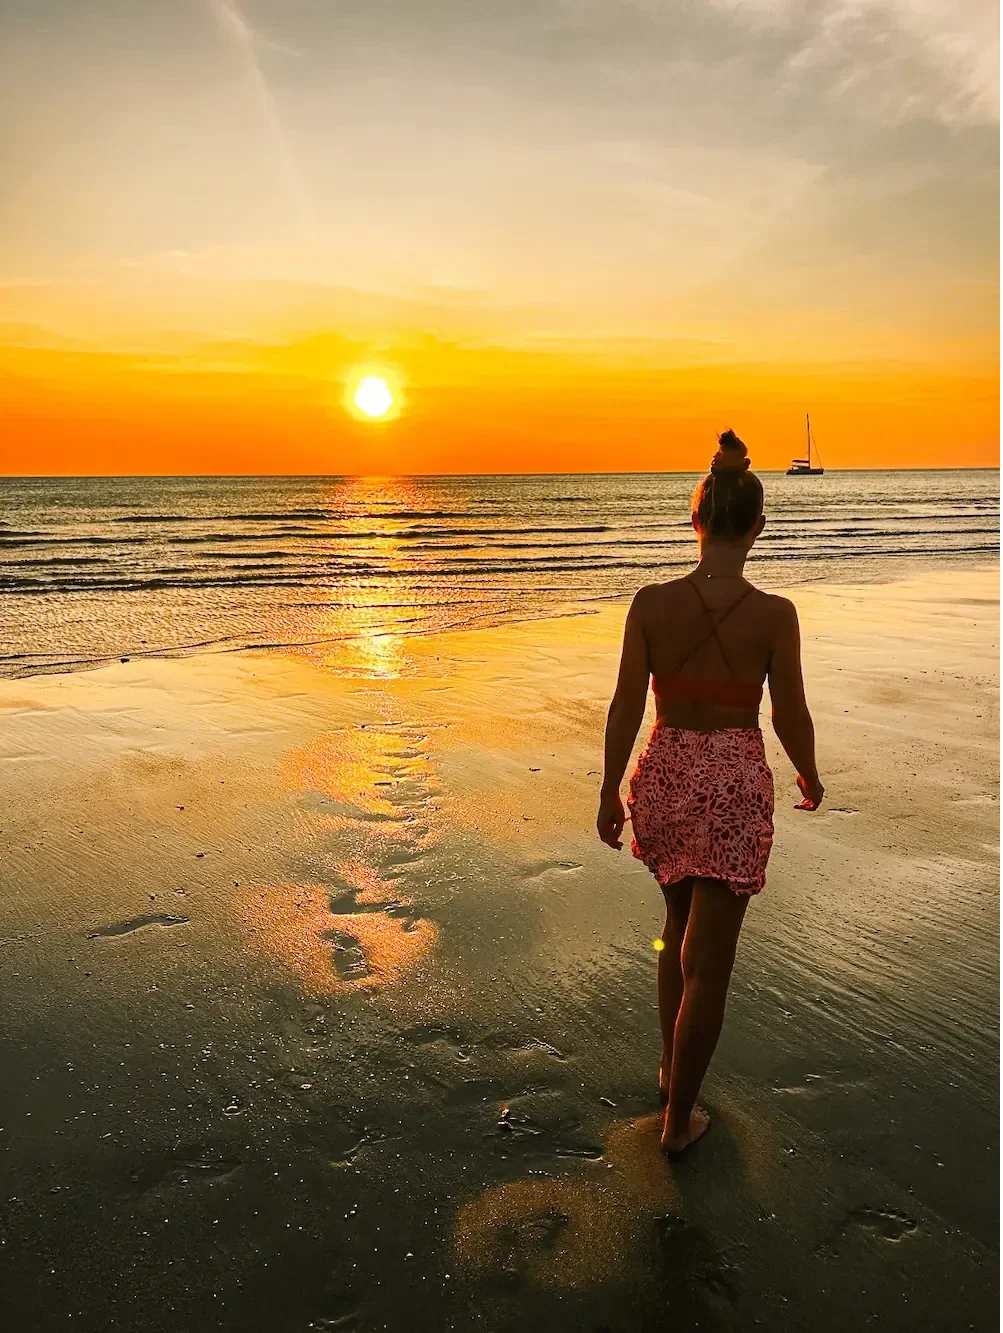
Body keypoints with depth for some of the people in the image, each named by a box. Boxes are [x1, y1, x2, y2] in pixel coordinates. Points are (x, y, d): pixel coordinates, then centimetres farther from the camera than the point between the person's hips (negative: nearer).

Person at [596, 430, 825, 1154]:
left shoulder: (652, 604, -9)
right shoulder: (774, 615, -14)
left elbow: (626, 708, -4)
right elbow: (790, 718, -5)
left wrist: (610, 793, 8)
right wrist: (810, 779, 15)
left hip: (664, 775, 3)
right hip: (736, 783, -3)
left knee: (681, 925, 28)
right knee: (710, 958, 10)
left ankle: (672, 1068, 42)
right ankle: (679, 1116, 24)